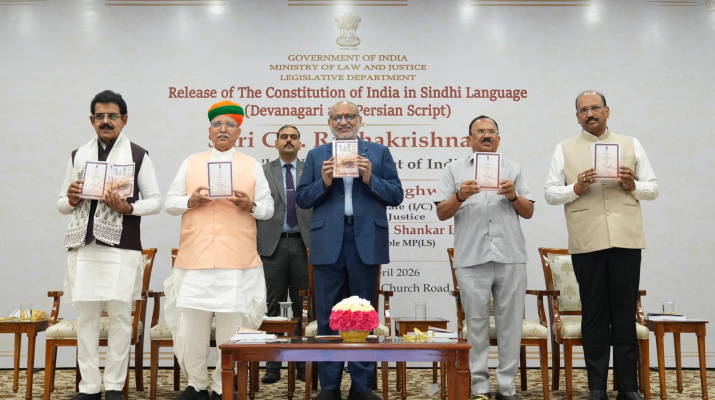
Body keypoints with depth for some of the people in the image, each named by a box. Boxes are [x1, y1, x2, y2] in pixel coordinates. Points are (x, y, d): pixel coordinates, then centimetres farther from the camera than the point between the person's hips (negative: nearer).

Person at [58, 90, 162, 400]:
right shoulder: (78, 156, 14)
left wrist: (128, 207, -16)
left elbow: (156, 201, 2)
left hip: (122, 248, -3)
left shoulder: (138, 155, 3)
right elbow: (62, 204, 18)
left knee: (119, 316, 0)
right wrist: (71, 199, -5)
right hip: (83, 246, 3)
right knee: (85, 316, 5)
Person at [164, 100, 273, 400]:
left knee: (231, 327, 1)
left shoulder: (252, 166, 11)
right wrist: (190, 201, -9)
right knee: (191, 327, 2)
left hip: (238, 262, -1)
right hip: (195, 260, 1)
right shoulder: (191, 163, 14)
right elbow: (170, 203, 11)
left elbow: (268, 208, 10)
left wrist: (251, 205, -10)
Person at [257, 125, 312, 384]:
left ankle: (303, 364, 11)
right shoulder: (263, 172, 8)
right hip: (273, 244, 0)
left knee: (303, 307, 4)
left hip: (303, 244, 0)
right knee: (273, 306, 2)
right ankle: (273, 365, 8)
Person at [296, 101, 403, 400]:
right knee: (328, 317, 5)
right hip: (328, 243, 1)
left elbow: (396, 195, 3)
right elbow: (302, 199, 7)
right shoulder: (316, 155, 13)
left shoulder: (379, 152, 10)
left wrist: (370, 179, -12)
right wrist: (324, 182, -10)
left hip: (366, 243, -1)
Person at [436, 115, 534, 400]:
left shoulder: (513, 169, 16)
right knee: (476, 322, 3)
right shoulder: (455, 169, 11)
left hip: (510, 258, 2)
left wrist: (513, 196, -6)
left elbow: (529, 212, 13)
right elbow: (441, 213, 5)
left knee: (510, 321, 3)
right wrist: (460, 196, -13)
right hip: (471, 259, -1)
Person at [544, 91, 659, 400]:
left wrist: (633, 186, -9)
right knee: (594, 315, 5)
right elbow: (550, 193, 4)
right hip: (586, 243, 0)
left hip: (626, 240, 1)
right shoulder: (565, 149, 10)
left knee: (625, 315, 3)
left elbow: (653, 188, 11)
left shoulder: (631, 144, 13)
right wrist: (576, 188, -13)